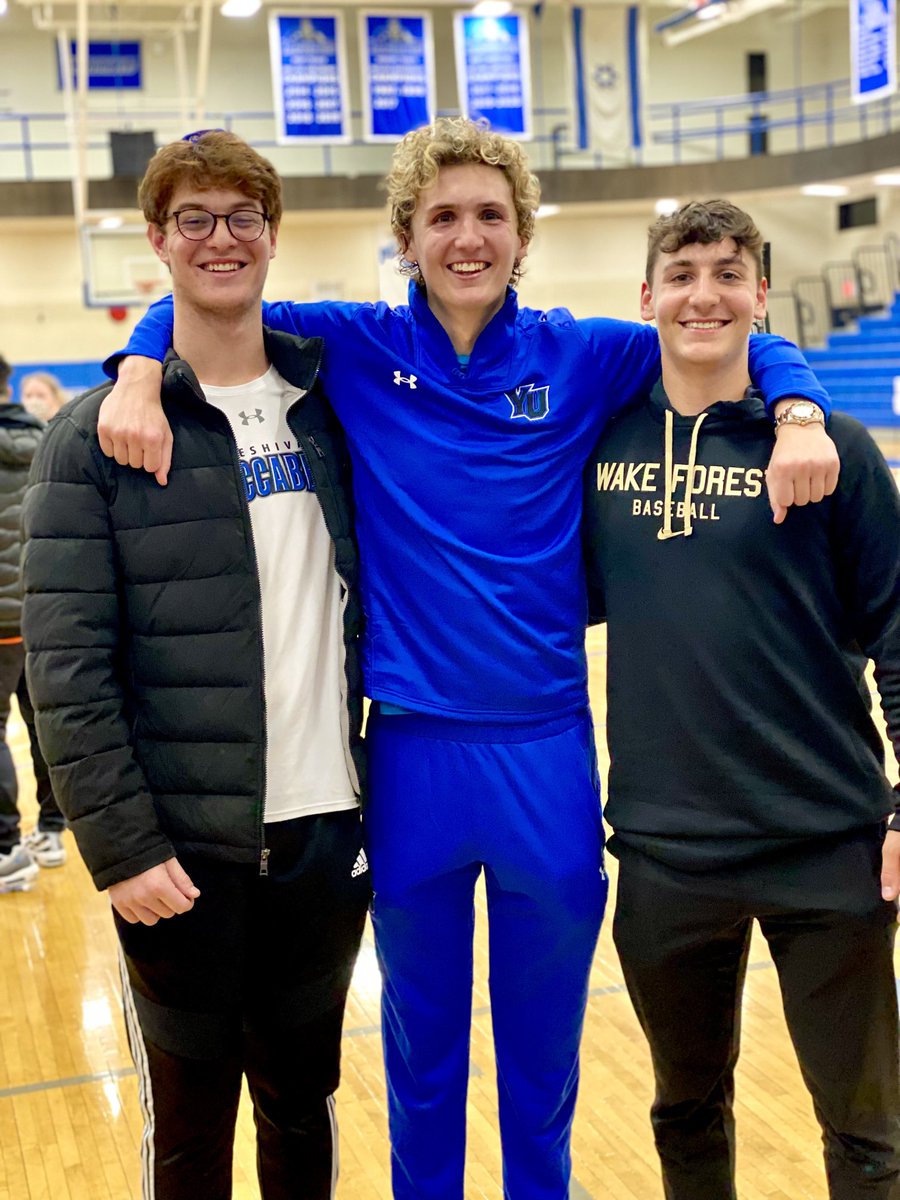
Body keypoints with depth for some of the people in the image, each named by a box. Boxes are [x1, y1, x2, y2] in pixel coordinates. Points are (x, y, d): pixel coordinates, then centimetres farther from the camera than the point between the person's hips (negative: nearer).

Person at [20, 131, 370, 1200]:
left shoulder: (328, 408, 6)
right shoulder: (94, 434, -6)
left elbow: (364, 604, 11)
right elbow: (66, 662, -10)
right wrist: (120, 840, -14)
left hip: (327, 827, 3)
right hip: (182, 845, -3)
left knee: (303, 1099, 17)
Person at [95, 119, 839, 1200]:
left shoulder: (582, 356, 1)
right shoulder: (358, 349, 0)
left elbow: (745, 345, 8)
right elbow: (192, 311, 6)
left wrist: (799, 420, -11)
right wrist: (140, 382, -13)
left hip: (547, 748, 1)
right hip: (412, 747, 0)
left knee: (544, 1040, 16)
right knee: (422, 1039, 16)